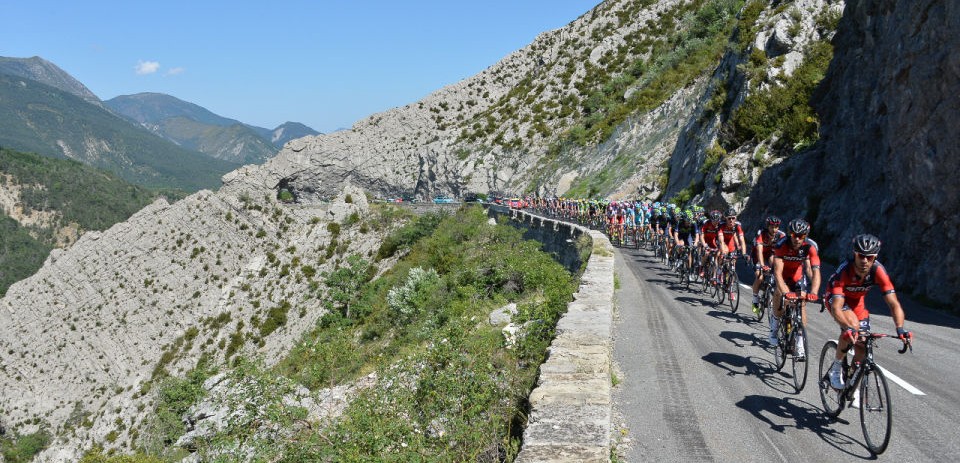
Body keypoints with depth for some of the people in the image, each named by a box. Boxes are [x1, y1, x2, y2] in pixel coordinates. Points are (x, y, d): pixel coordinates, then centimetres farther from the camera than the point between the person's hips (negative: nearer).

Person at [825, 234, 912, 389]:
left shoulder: (878, 271, -29)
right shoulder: (844, 270, -38)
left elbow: (894, 304, -30)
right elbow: (836, 308, -45)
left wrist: (900, 328, -46)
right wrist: (848, 328, -62)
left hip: (857, 301, 4)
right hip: (837, 299, -4)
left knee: (862, 347, -3)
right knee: (852, 325, -33)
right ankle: (835, 369, -13)